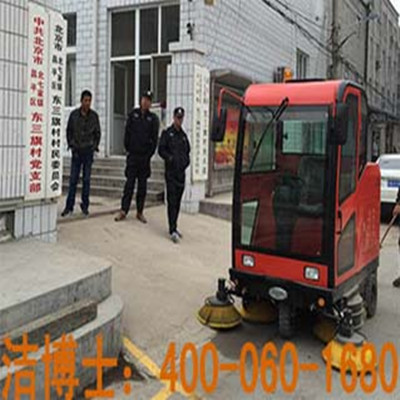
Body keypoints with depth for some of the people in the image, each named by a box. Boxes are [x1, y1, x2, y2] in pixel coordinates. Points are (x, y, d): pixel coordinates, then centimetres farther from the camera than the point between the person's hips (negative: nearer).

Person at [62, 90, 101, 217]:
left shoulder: (94, 115, 0)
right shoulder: (74, 114, -1)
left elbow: (98, 133, 9)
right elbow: (69, 131, 8)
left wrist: (95, 147, 1)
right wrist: (71, 145, 0)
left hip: (88, 151, 0)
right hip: (76, 151, 0)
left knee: (86, 179, 4)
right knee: (73, 179, 0)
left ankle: (85, 205, 13)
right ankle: (69, 206, 6)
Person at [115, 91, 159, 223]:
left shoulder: (153, 118, 3)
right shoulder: (133, 114, 5)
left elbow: (154, 138, 1)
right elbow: (127, 132, 6)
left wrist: (149, 154, -4)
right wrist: (128, 148, 1)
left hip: (145, 156, 0)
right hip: (133, 155, 0)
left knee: (142, 186, 7)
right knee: (129, 184, 0)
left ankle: (140, 212, 14)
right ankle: (123, 211, 4)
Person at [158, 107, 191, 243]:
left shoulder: (183, 135, 16)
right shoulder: (167, 133, 0)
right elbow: (161, 150, -4)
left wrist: (186, 161, 5)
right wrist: (170, 158, -18)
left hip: (181, 172, 5)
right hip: (171, 172, -5)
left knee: (178, 202, 10)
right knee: (172, 201, -9)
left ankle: (174, 227, 21)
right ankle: (173, 230, -12)